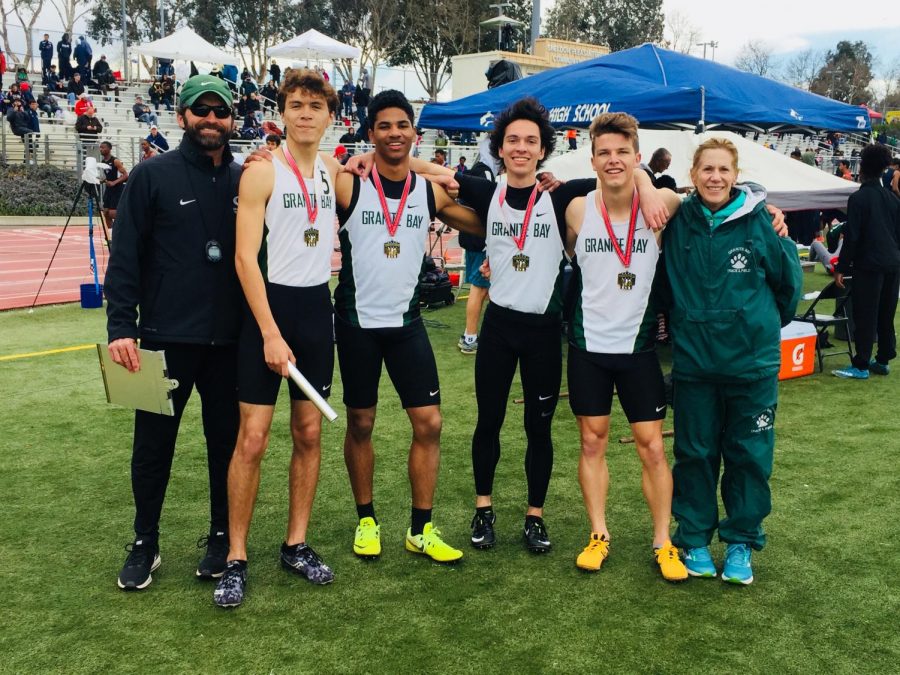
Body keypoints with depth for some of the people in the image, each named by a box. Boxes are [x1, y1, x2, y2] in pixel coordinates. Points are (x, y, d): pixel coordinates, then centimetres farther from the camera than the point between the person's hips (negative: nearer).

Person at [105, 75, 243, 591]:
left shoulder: (246, 180, 6)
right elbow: (126, 257, -6)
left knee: (227, 439, 10)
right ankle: (146, 544, 25)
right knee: (154, 443, 7)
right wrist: (121, 326, -13)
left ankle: (223, 538, 26)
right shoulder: (152, 176, -2)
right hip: (166, 337, -2)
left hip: (229, 339, 2)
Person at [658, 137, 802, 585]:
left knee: (749, 456, 8)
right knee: (695, 454, 10)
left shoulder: (759, 221, -7)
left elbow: (789, 280, 6)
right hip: (693, 360, 1)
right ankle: (695, 539, 25)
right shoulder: (679, 222, -2)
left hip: (752, 361, -1)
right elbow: (665, 283, 12)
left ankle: (741, 543, 24)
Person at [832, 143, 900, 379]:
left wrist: (841, 268, -9)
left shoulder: (858, 198, -9)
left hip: (868, 265, -7)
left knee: (865, 317, -4)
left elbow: (851, 236, -13)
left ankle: (861, 366, -2)